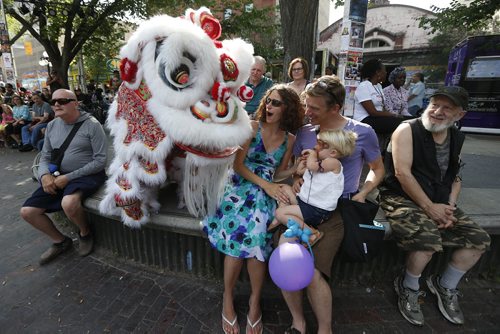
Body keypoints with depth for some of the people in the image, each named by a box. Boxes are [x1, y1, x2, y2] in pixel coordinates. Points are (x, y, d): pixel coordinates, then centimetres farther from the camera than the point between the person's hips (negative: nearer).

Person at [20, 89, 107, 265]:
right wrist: (45, 175, -9)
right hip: (59, 176, 7)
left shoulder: (92, 125, -11)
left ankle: (85, 233, -1)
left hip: (88, 175, -7)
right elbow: (45, 157, 14)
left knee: (69, 203, -35)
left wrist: (69, 177, -17)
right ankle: (60, 241, 21)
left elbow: (100, 160, -15)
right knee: (27, 211, -2)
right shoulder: (51, 126, 9)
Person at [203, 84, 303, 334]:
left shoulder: (289, 139, 8)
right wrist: (265, 184, -14)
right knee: (242, 237, -21)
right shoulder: (253, 126, -1)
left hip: (266, 192, 2)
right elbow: (238, 165, -6)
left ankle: (254, 302, 2)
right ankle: (228, 298, 4)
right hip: (241, 187, -1)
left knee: (252, 237, -21)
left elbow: (279, 173, 12)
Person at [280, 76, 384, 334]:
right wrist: (296, 179, -2)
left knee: (313, 273, -18)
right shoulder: (304, 132, 8)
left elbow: (377, 169, 13)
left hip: (337, 210, -3)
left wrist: (362, 193, -4)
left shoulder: (362, 133, 0)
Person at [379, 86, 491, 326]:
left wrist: (449, 207, -2)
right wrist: (429, 207, -16)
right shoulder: (408, 130, -11)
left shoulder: (456, 138, 12)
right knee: (429, 239, -30)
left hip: (439, 203, 8)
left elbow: (455, 177, 16)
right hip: (402, 198, -7)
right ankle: (408, 288, 1)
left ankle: (445, 286, 22)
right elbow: (402, 173, -19)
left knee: (479, 239, -2)